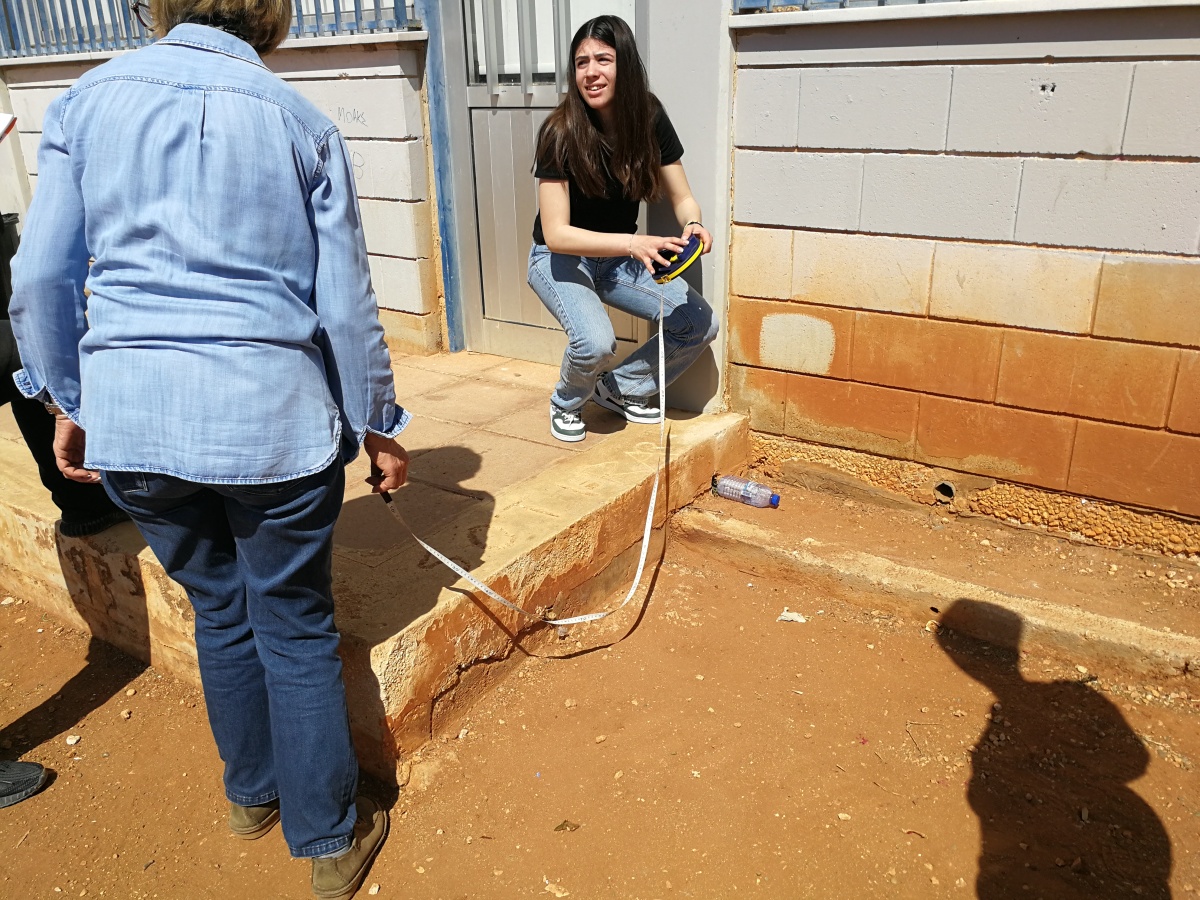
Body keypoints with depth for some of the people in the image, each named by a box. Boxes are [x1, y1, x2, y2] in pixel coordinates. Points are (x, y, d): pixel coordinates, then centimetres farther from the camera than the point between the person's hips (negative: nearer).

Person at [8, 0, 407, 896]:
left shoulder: (87, 101, 6)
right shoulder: (302, 122, 1)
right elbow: (347, 302, 0)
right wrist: (378, 425, 9)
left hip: (130, 417, 3)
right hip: (272, 415, -2)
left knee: (220, 609, 21)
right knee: (296, 626, 11)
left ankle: (252, 794, 41)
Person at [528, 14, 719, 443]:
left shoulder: (649, 118, -10)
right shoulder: (561, 132, -22)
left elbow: (682, 198, -3)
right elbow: (556, 235, -26)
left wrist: (693, 225, -28)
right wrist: (634, 244, -39)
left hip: (621, 256, 5)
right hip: (561, 259, -5)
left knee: (700, 324, -10)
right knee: (595, 342, -32)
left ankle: (621, 388, 14)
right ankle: (566, 403, 5)